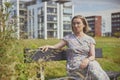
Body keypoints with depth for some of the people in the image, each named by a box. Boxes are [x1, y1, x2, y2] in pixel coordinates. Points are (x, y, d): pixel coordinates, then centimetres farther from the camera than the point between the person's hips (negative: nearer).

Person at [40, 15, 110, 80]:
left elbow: (92, 56, 0)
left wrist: (87, 60, -23)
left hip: (86, 63, 2)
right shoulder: (68, 38, 10)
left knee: (93, 65, -36)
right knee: (91, 66, -34)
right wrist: (48, 46, -14)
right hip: (73, 66, -1)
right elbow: (55, 46, 9)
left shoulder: (90, 39, 9)